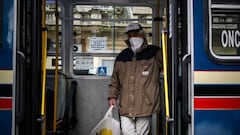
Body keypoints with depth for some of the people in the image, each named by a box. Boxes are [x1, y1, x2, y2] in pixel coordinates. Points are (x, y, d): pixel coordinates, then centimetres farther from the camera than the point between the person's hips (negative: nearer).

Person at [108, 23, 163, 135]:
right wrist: (112, 96, 10)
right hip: (125, 106, 3)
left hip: (145, 105, -3)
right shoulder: (122, 56, 13)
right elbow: (115, 79, 18)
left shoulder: (154, 53, 3)